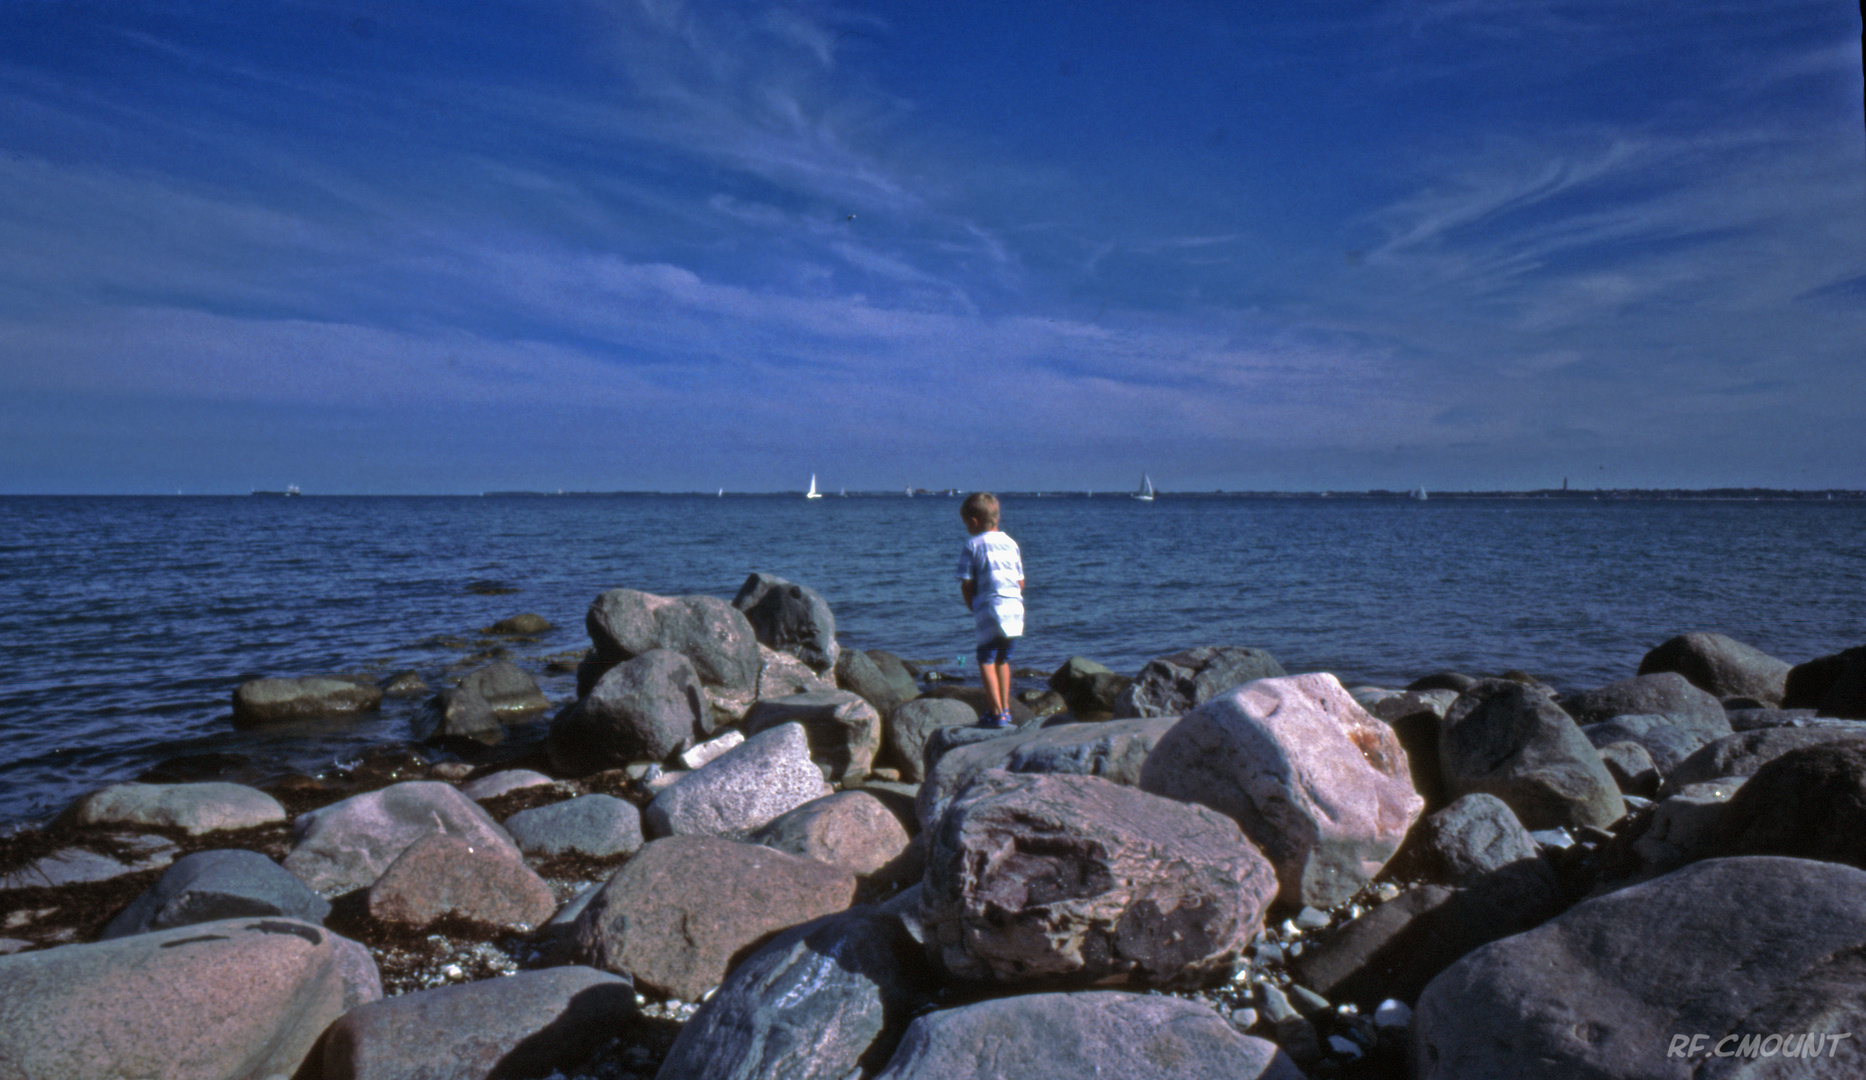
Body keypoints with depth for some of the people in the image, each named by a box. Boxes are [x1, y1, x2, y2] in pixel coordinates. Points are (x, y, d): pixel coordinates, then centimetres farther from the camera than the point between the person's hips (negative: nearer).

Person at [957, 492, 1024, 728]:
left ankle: (998, 713, -6)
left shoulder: (972, 545, -3)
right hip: (1015, 608, 6)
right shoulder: (1011, 543, 14)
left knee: (986, 660, 1)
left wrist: (974, 608, 9)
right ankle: (1006, 710, 24)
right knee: (1003, 659, 18)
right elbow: (1021, 582, 14)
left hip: (991, 610, -6)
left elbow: (966, 585, -4)